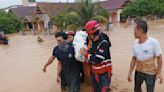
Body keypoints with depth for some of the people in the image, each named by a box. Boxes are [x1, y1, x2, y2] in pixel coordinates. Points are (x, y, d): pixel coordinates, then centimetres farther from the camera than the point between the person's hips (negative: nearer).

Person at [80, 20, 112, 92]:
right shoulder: (91, 41, -1)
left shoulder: (104, 43, -24)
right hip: (94, 73, 7)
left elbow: (97, 60, -27)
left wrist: (85, 54, -18)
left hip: (104, 74, -7)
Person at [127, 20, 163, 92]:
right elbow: (134, 59, 2)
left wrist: (159, 73, -10)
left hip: (150, 73, -4)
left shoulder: (154, 42, -20)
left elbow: (159, 58, -10)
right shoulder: (135, 43, -6)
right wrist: (130, 73, 3)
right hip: (138, 72, 4)